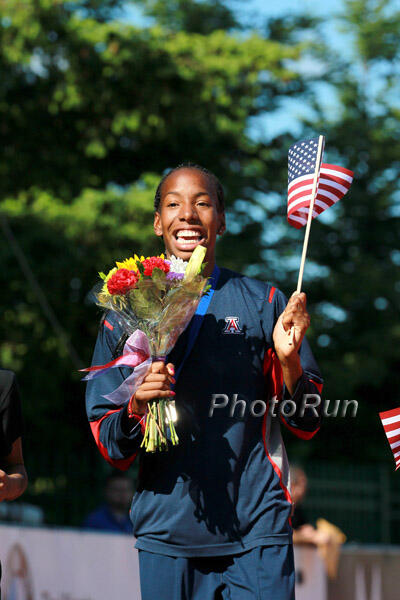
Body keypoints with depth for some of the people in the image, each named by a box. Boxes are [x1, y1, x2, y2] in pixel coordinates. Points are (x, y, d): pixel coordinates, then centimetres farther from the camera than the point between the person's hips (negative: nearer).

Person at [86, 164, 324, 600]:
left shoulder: (263, 304, 6)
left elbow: (305, 424, 6)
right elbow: (110, 448, 7)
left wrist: (288, 359, -13)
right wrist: (136, 408, -14)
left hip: (256, 533, -1)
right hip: (167, 531, 1)